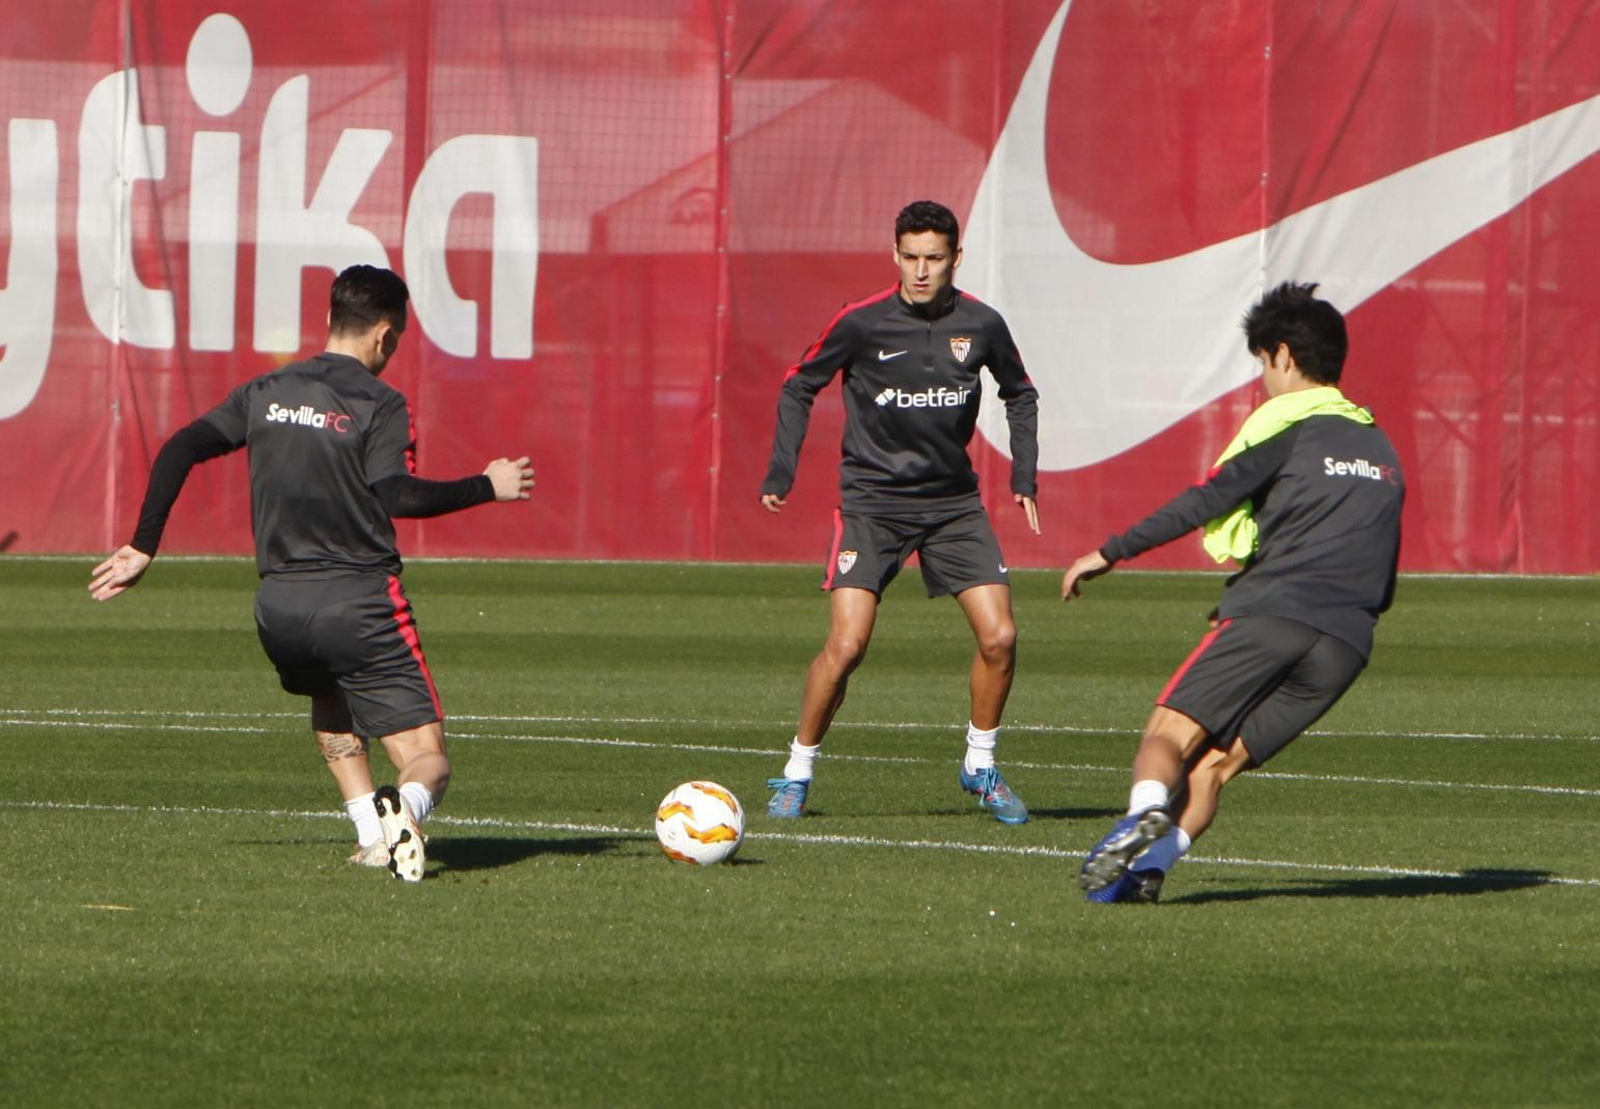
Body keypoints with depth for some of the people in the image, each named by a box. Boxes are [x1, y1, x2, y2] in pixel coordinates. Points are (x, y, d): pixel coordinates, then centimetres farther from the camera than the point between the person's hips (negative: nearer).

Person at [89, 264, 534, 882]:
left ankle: (371, 829, 14)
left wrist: (143, 548, 15)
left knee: (332, 710, 36)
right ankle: (406, 808, -38)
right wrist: (489, 488, -7)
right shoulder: (379, 405, -4)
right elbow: (399, 497, -18)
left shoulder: (266, 392, 12)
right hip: (360, 597, -5)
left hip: (278, 604, 5)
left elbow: (179, 451, 9)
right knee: (428, 763, -1)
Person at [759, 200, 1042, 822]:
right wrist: (781, 472, -3)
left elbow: (1020, 394, 17)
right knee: (846, 643, -16)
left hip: (953, 501, 3)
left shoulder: (980, 326, -2)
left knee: (999, 637, -7)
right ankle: (797, 773, 2)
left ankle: (980, 767, 15)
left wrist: (1024, 476, 9)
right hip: (872, 501, -3)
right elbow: (799, 387, 4)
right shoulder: (862, 324, -10)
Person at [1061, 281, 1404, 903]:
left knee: (1171, 733, -6)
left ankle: (1146, 813, -38)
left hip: (1271, 612, -5)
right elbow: (1383, 585, 26)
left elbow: (1212, 503, -3)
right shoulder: (1381, 448, 28)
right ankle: (1152, 861, -21)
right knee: (1215, 765, 4)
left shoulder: (1287, 422, 8)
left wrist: (1112, 552, 0)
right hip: (1347, 642, 5)